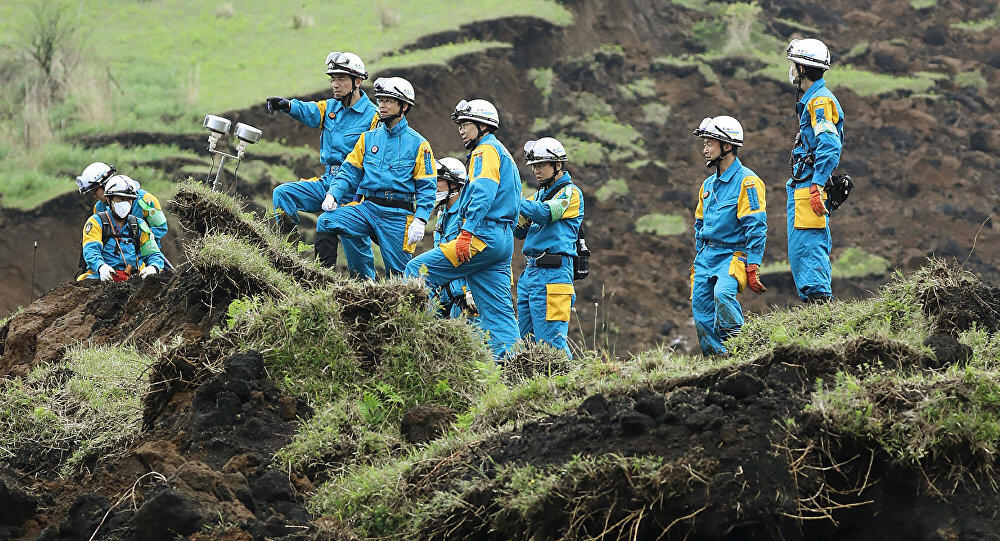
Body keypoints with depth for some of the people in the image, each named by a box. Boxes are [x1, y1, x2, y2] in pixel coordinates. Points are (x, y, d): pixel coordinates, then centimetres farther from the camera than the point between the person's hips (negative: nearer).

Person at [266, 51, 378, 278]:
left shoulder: (372, 117, -6)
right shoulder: (330, 108, 10)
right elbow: (308, 111, -11)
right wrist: (287, 105, -33)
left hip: (353, 190, -6)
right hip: (326, 183, 6)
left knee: (355, 243, -8)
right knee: (282, 193, -8)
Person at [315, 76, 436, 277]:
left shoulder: (418, 144, 3)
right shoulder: (368, 138, 15)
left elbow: (427, 188, 0)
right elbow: (350, 171, 12)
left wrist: (420, 221, -13)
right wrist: (333, 194, -7)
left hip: (398, 215, -3)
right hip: (367, 207, 3)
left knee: (398, 274, -5)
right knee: (326, 221, -19)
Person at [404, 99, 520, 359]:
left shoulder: (486, 151, -3)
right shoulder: (504, 155, 28)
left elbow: (483, 194, -18)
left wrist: (467, 233, -25)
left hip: (483, 237, -10)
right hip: (504, 240, 10)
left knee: (418, 270, -11)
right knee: (497, 311, 4)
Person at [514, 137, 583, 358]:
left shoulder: (570, 193, -4)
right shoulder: (540, 194, 23)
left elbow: (544, 213, -21)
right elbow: (520, 232, 21)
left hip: (552, 273, -9)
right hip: (530, 272, 9)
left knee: (550, 340, -13)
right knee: (527, 340, 9)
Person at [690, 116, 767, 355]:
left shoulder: (747, 181, -9)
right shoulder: (708, 185, 16)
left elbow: (756, 228, -14)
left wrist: (752, 268, -19)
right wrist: (698, 261, 24)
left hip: (733, 254, -7)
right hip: (706, 255, 7)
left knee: (723, 293, -32)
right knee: (702, 317, -3)